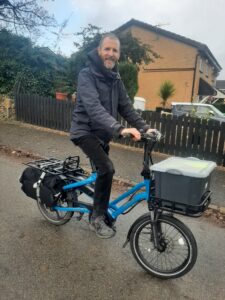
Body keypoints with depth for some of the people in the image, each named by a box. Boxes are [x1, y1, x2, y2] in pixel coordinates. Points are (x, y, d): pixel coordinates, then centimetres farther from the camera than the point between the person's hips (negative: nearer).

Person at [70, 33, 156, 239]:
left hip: (102, 134, 7)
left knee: (103, 172, 14)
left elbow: (126, 107, 5)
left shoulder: (115, 79, 7)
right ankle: (97, 218, -4)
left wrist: (144, 127, -8)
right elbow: (93, 107, -32)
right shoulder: (87, 75, -16)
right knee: (107, 169, -23)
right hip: (85, 131, -7)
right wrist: (119, 129, -45)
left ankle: (98, 212, 35)